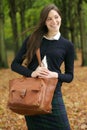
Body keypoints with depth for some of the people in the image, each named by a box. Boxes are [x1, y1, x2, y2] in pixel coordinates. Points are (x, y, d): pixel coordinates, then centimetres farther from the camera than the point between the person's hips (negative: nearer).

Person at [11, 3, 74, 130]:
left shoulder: (67, 45, 2)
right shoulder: (32, 39, 4)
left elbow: (69, 76, 6)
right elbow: (15, 64, 3)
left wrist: (55, 75, -15)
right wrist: (32, 73, -14)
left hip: (53, 94, -1)